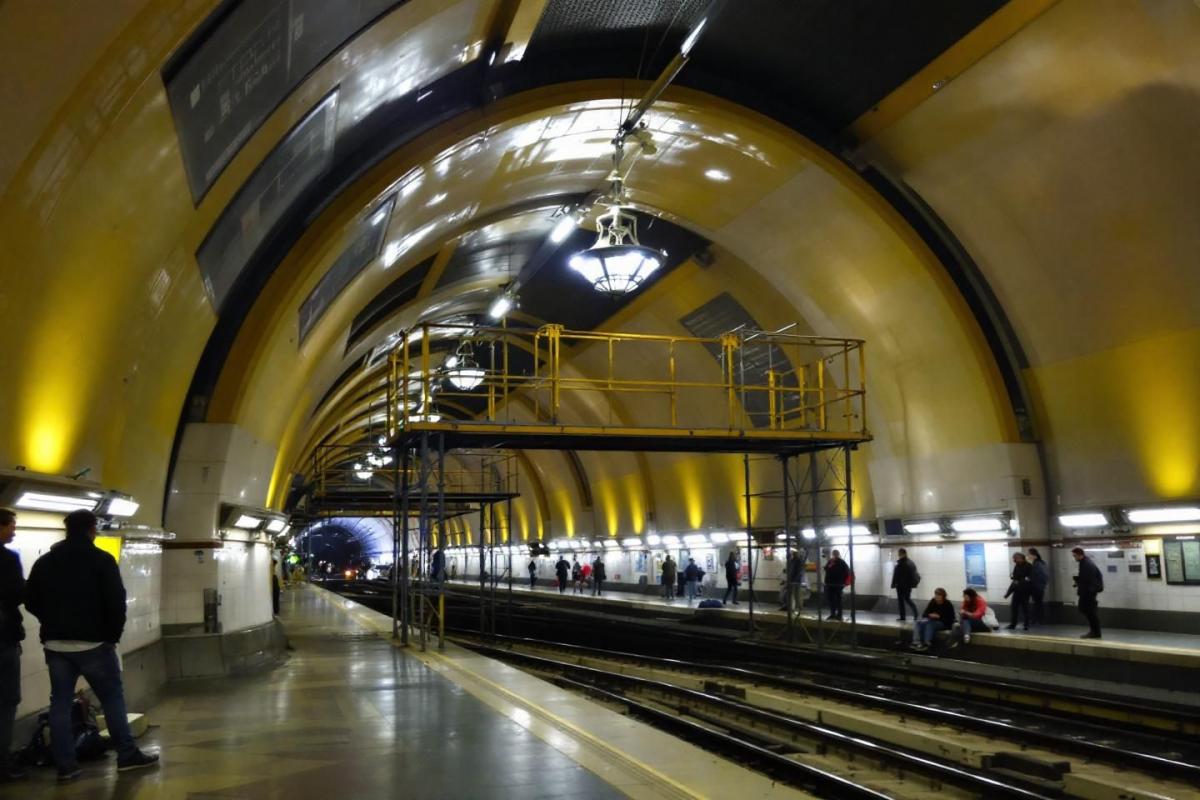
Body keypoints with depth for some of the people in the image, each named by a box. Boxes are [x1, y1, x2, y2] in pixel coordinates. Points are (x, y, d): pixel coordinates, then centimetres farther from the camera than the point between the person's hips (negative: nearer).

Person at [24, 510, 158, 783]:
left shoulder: (44, 562, 8)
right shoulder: (102, 560, -7)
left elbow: (31, 601, 10)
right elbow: (116, 601, -12)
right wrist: (114, 634, 0)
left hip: (55, 644, 5)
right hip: (93, 643, -4)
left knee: (60, 703, 7)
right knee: (113, 697, 5)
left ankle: (65, 766, 5)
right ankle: (127, 755, 7)